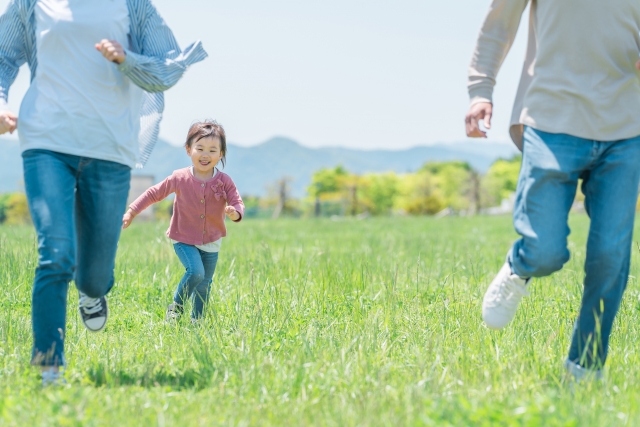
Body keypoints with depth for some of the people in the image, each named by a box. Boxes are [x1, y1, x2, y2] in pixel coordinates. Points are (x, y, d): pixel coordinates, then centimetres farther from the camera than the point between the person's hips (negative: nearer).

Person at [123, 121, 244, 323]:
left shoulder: (224, 181, -11)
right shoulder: (180, 179, -13)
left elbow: (237, 203, -15)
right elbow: (154, 193, -2)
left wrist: (235, 212, -40)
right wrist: (131, 211, -5)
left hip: (211, 242, 3)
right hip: (184, 239, -3)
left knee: (204, 284, 12)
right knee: (196, 272, -23)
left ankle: (197, 320, 29)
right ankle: (175, 308, -1)